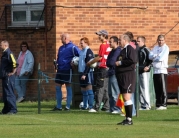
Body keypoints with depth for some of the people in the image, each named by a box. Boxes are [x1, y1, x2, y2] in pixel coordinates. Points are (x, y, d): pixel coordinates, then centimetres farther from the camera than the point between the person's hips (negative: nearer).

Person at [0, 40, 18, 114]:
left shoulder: (8, 53, -15)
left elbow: (14, 63, -25)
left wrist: (13, 72, -17)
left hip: (8, 77, -10)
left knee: (9, 93, -9)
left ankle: (13, 110, -6)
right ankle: (6, 109, 21)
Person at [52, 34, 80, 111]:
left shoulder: (72, 47, -9)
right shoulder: (61, 48, 15)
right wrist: (56, 63, 9)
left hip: (68, 70, -8)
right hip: (60, 70, 8)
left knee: (68, 88, -1)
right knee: (58, 87, 7)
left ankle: (68, 106, 3)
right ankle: (58, 106, 13)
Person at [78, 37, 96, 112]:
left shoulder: (89, 51, -11)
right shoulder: (81, 51, 15)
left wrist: (85, 74, -21)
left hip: (87, 73, -9)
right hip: (81, 72, 9)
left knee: (89, 89, -12)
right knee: (83, 90, 13)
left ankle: (91, 107, -16)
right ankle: (85, 106, 22)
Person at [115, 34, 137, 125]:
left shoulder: (129, 49, -9)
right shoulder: (123, 50, 21)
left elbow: (133, 60, -23)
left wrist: (120, 62, -15)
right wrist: (117, 63, 10)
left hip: (128, 76, -10)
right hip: (121, 76, 10)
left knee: (127, 97, -13)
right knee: (125, 98, 11)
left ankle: (129, 119, -13)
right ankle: (127, 119, 15)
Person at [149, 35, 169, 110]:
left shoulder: (166, 48, -3)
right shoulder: (155, 48, 17)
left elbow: (161, 58, -14)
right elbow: (150, 56, 6)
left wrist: (154, 57, 0)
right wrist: (157, 55, -11)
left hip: (162, 70, -6)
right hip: (155, 70, 6)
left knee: (163, 89, -8)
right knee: (157, 89, 7)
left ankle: (164, 104, -8)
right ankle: (158, 104, 12)